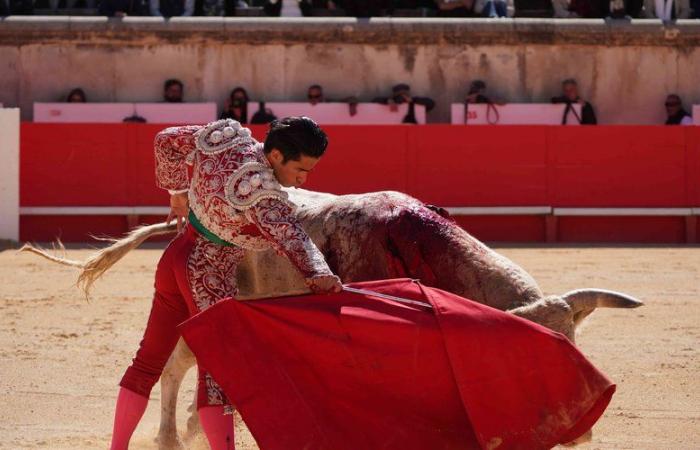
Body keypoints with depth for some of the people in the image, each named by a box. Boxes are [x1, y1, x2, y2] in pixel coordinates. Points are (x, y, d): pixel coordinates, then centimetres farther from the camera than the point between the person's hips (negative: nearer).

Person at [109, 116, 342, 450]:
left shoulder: (227, 137, -4)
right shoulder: (261, 191, -27)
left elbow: (167, 141, 10)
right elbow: (289, 235, -41)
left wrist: (178, 191, 23)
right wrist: (318, 273, -52)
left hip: (175, 258, 9)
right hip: (209, 276, -9)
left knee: (149, 360, 15)